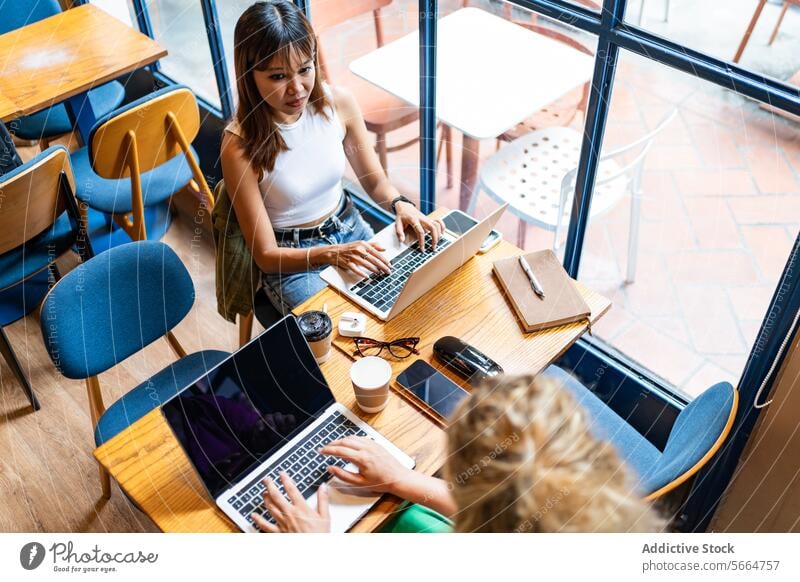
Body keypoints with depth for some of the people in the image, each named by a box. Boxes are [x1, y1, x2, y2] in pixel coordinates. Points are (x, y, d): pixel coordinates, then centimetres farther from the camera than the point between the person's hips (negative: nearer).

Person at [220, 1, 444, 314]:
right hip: (292, 261, -4)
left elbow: (375, 181, 4)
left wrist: (400, 204, -18)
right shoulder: (240, 145, -22)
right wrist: (331, 254, -33)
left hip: (351, 230, 4)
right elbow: (266, 254, -17)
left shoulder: (339, 103, -12)